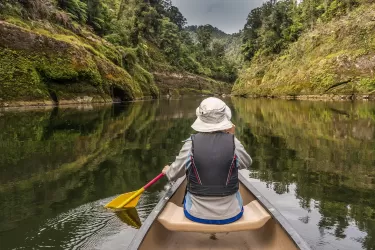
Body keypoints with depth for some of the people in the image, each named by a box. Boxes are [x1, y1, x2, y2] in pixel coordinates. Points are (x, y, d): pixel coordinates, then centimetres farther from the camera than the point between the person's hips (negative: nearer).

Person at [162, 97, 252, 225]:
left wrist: (167, 170, 20)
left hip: (196, 214, 0)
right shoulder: (234, 144, -16)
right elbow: (247, 163, 5)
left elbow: (173, 175, -2)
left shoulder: (191, 144, -16)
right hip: (231, 214, 1)